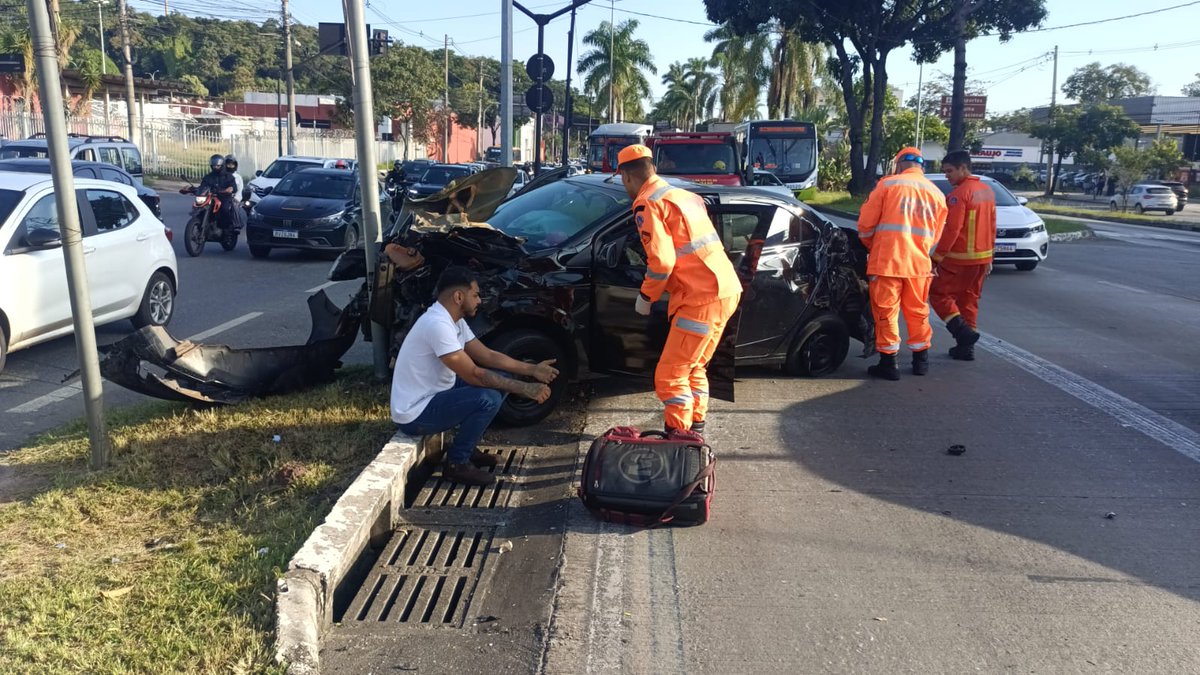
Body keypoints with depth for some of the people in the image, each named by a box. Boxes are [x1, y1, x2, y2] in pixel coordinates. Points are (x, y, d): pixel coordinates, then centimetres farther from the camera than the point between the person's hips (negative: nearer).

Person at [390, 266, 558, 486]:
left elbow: (488, 356, 11)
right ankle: (456, 464, -6)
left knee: (499, 381, 7)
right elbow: (473, 375, -26)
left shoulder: (454, 320, 5)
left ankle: (467, 448, 16)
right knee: (488, 398, -25)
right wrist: (524, 389, -21)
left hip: (433, 397, 10)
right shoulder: (438, 324, -26)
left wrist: (532, 370, 5)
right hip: (415, 414, -10)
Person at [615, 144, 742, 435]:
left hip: (702, 299, -9)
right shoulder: (684, 195, 19)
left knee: (670, 376, -4)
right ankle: (695, 430, 30)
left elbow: (662, 261, -18)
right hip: (727, 290, 10)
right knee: (694, 368, 22)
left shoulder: (647, 204, -9)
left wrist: (646, 297, -2)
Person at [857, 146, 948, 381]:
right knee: (917, 312, 16)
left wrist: (871, 247, 15)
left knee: (886, 312, 3)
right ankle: (921, 361, 25)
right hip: (919, 263, 4)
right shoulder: (937, 194, 10)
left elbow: (866, 223, -2)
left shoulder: (888, 184, -3)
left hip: (886, 261, -4)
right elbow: (935, 236, 14)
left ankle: (889, 363, 5)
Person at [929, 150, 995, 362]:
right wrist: (989, 256, 23)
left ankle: (963, 331, -10)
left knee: (939, 293, 3)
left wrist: (937, 256, -15)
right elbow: (992, 226, 18)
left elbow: (952, 229, -20)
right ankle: (966, 347, 17)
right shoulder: (987, 191, 12)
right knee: (969, 299, 15)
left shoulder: (960, 193, -16)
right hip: (982, 257, 9)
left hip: (960, 259, -9)